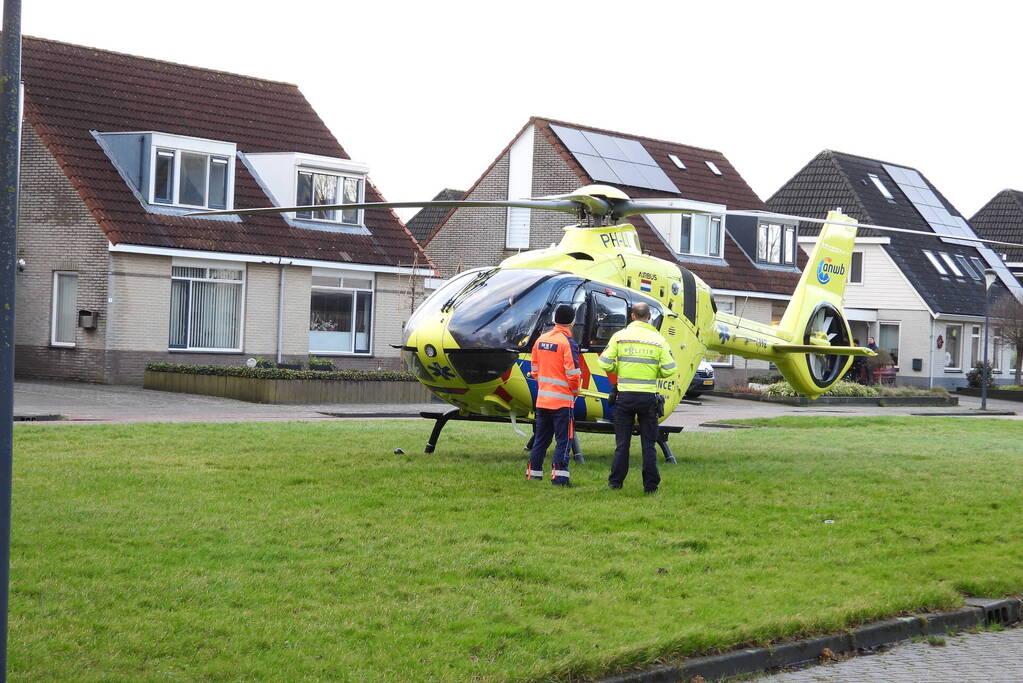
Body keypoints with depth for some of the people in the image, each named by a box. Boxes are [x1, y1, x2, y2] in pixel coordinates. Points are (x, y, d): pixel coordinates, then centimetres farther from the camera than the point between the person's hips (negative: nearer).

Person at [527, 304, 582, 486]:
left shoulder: (541, 340, 8)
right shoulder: (568, 343, -13)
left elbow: (535, 370, 13)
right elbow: (573, 373, -17)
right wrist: (575, 391, -1)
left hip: (542, 399, 7)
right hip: (563, 400, -6)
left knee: (541, 438, 15)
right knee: (563, 440, -1)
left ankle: (533, 473, 19)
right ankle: (559, 476, -5)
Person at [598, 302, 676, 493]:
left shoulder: (619, 336, -2)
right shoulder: (658, 339, -1)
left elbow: (605, 364, -4)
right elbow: (669, 370, -3)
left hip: (625, 396, 0)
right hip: (648, 397, 0)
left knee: (622, 443, 9)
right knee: (648, 444, 6)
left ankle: (616, 481, 12)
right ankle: (650, 485, 8)